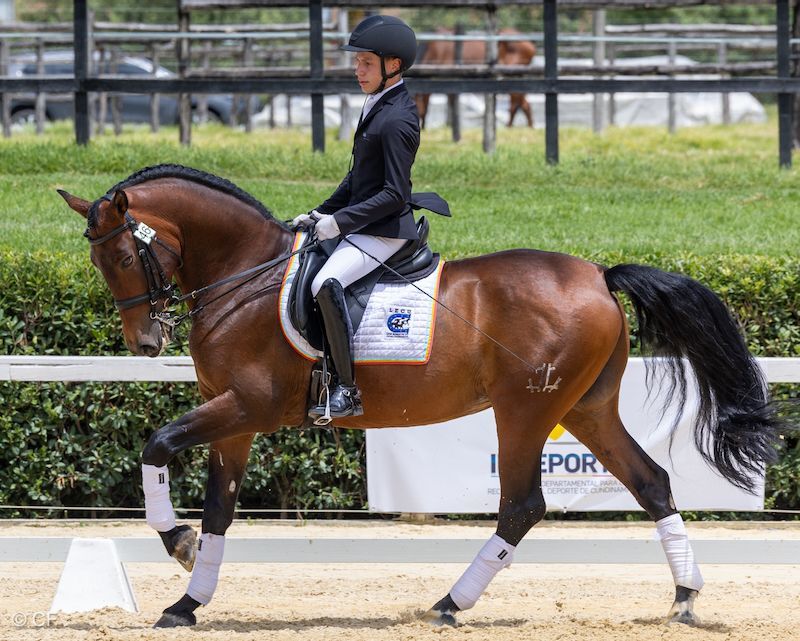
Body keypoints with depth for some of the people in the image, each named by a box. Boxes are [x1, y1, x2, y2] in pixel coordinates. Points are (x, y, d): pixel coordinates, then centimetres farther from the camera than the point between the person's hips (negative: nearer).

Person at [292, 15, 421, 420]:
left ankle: (346, 390, -28)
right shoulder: (378, 106, 13)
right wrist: (322, 213, 15)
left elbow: (394, 193, -22)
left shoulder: (396, 121, -18)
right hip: (362, 224, 11)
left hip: (385, 231, -11)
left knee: (327, 283, -31)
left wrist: (340, 220, -22)